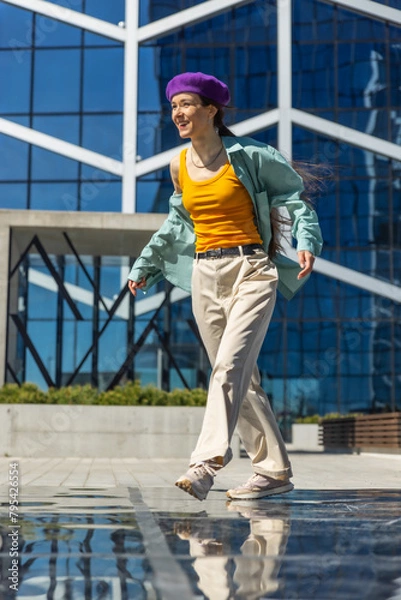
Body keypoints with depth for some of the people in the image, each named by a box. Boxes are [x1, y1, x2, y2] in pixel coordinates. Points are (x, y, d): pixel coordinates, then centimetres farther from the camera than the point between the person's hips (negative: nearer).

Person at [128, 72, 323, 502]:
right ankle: (273, 470, 16)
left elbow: (293, 194, 2)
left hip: (251, 271, -5)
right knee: (240, 378, 7)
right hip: (205, 276, 5)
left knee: (230, 367, -21)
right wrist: (145, 264, 24)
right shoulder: (179, 167, 9)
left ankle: (206, 463, -27)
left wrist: (306, 243, -12)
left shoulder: (247, 156, -6)